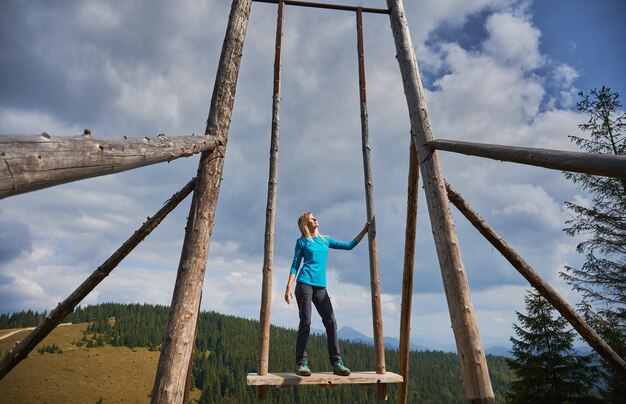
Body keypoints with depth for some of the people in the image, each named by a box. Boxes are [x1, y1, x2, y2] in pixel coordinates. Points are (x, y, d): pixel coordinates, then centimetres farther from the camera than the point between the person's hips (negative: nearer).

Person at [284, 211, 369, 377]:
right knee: (305, 323, -7)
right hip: (304, 284, -4)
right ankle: (301, 364, 0)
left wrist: (364, 231, 16)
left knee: (331, 322, -5)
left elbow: (349, 245, 22)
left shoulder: (326, 240, 19)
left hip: (321, 287, 4)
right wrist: (288, 287, -3)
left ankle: (337, 363, -2)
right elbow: (295, 265, 5)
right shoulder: (302, 241, 8)